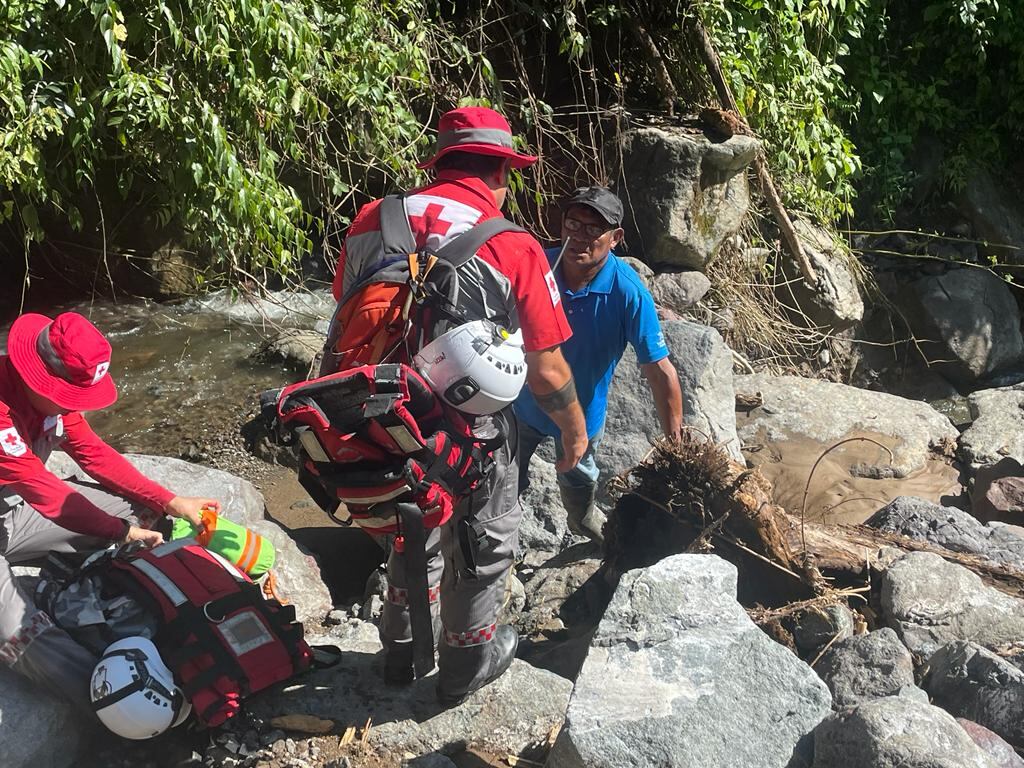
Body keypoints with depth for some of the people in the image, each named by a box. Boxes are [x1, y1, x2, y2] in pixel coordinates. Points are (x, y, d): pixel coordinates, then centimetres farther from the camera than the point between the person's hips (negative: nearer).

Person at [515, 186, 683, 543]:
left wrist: (675, 445, -24)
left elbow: (660, 370, -25)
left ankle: (584, 521, 61)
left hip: (583, 409, 0)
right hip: (523, 403, 1)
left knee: (578, 479, 29)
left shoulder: (628, 292, -30)